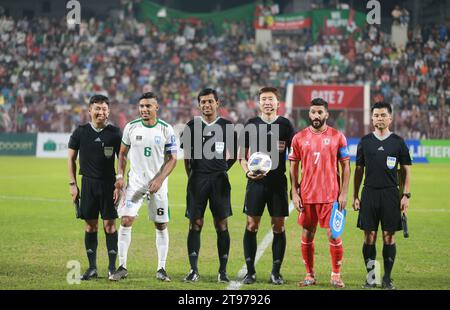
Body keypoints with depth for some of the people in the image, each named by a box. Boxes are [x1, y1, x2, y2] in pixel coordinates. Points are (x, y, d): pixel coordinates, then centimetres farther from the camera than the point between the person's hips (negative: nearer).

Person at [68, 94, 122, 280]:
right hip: (88, 183, 1)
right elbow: (71, 158, 10)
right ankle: (92, 268, 10)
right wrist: (73, 184, 3)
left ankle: (112, 267, 4)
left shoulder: (115, 133, 1)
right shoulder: (80, 132, 3)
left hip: (109, 183, -1)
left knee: (109, 224, -2)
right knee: (90, 225, 3)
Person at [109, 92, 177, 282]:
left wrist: (160, 179, -14)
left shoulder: (166, 129, -4)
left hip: (157, 184, -1)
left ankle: (161, 269, 12)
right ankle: (122, 267, -3)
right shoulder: (131, 127, 1)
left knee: (161, 225, 3)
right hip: (135, 182, 1)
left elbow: (172, 159, -2)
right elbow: (123, 153, 11)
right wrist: (120, 176, -1)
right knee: (126, 221, -10)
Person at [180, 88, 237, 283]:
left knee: (222, 225, 0)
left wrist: (222, 169, 7)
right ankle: (193, 270, 1)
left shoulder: (227, 126, 7)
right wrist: (191, 176, 7)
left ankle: (223, 271, 5)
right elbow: (187, 154, 11)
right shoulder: (192, 126, 7)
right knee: (195, 224, -2)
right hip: (197, 179, 0)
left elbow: (233, 153, 15)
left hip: (219, 179, 0)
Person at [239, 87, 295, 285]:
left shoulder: (285, 125, 4)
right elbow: (242, 153, 12)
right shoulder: (251, 125, 6)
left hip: (278, 183, 0)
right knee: (251, 225, -1)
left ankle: (276, 272, 9)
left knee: (278, 226, 1)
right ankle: (250, 271, 7)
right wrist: (247, 171, -7)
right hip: (256, 182, 1)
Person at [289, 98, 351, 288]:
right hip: (306, 196, 2)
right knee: (307, 235, 6)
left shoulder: (337, 137, 0)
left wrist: (344, 193, -5)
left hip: (331, 195, -2)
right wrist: (294, 193, 2)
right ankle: (310, 275, 16)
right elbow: (294, 167, 9)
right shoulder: (299, 138, 5)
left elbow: (345, 166, 2)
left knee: (333, 235, -3)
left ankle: (336, 275, 8)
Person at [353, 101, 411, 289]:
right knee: (369, 236, 0)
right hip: (369, 193, 1)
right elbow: (359, 170, 11)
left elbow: (406, 170, 6)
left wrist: (406, 195, -2)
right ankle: (370, 276, 9)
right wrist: (355, 196, 7)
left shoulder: (398, 142, 4)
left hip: (390, 194, -1)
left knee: (389, 236, 0)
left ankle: (387, 277, 9)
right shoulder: (365, 142, 8)